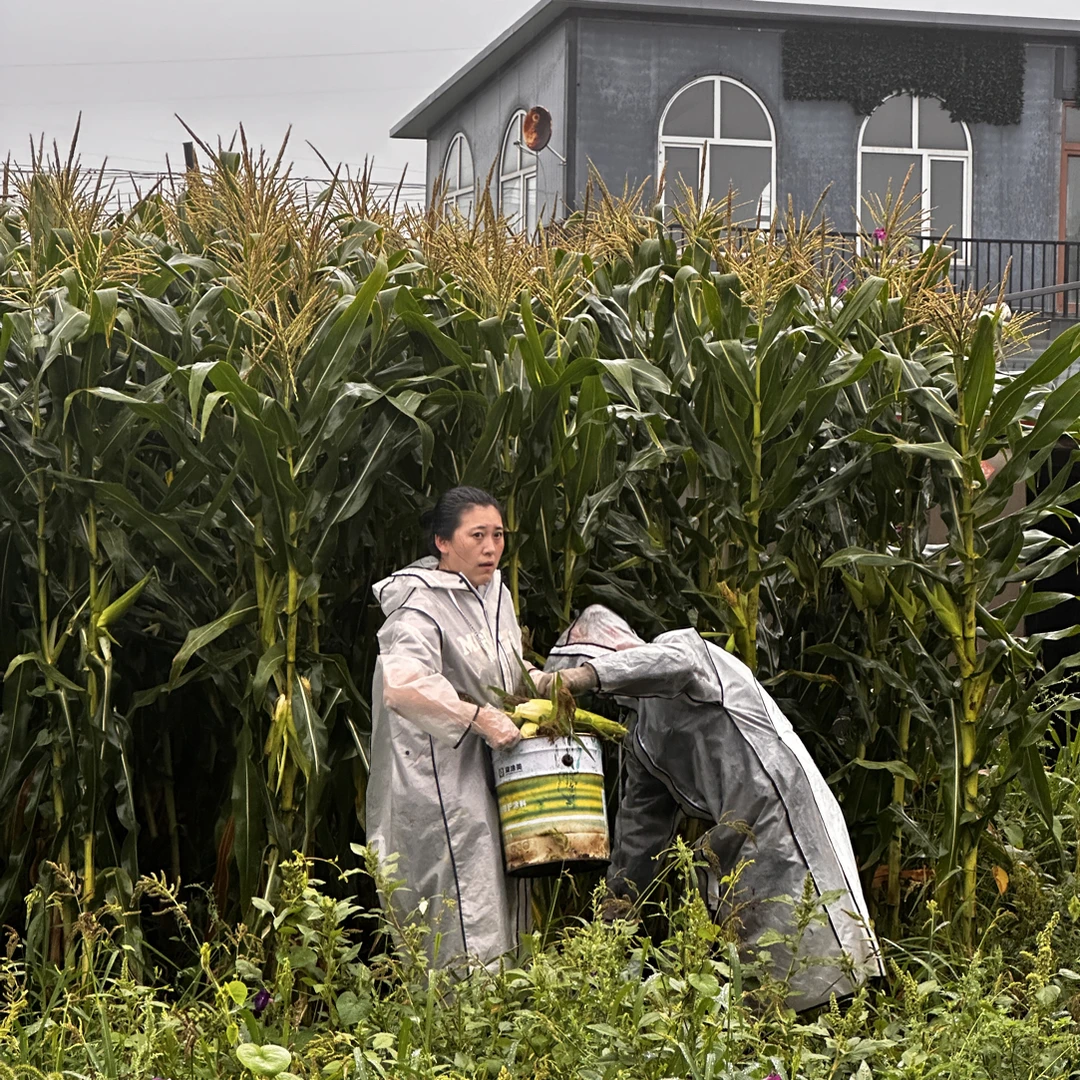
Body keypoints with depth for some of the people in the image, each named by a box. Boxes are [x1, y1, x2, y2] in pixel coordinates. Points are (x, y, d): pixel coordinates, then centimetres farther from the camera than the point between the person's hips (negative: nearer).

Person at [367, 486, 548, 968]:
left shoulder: (495, 593, 13)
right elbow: (402, 684, -32)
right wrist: (480, 718, -29)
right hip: (438, 784, -9)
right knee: (466, 934, -10)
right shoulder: (421, 604, -14)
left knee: (501, 921, 11)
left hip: (485, 779, 9)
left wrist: (541, 683, 11)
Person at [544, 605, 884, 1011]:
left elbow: (677, 661, -27)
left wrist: (584, 675, -34)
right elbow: (640, 828, 25)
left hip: (782, 806, -9)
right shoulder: (642, 741, 23)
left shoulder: (681, 646, 1)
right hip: (735, 845, 9)